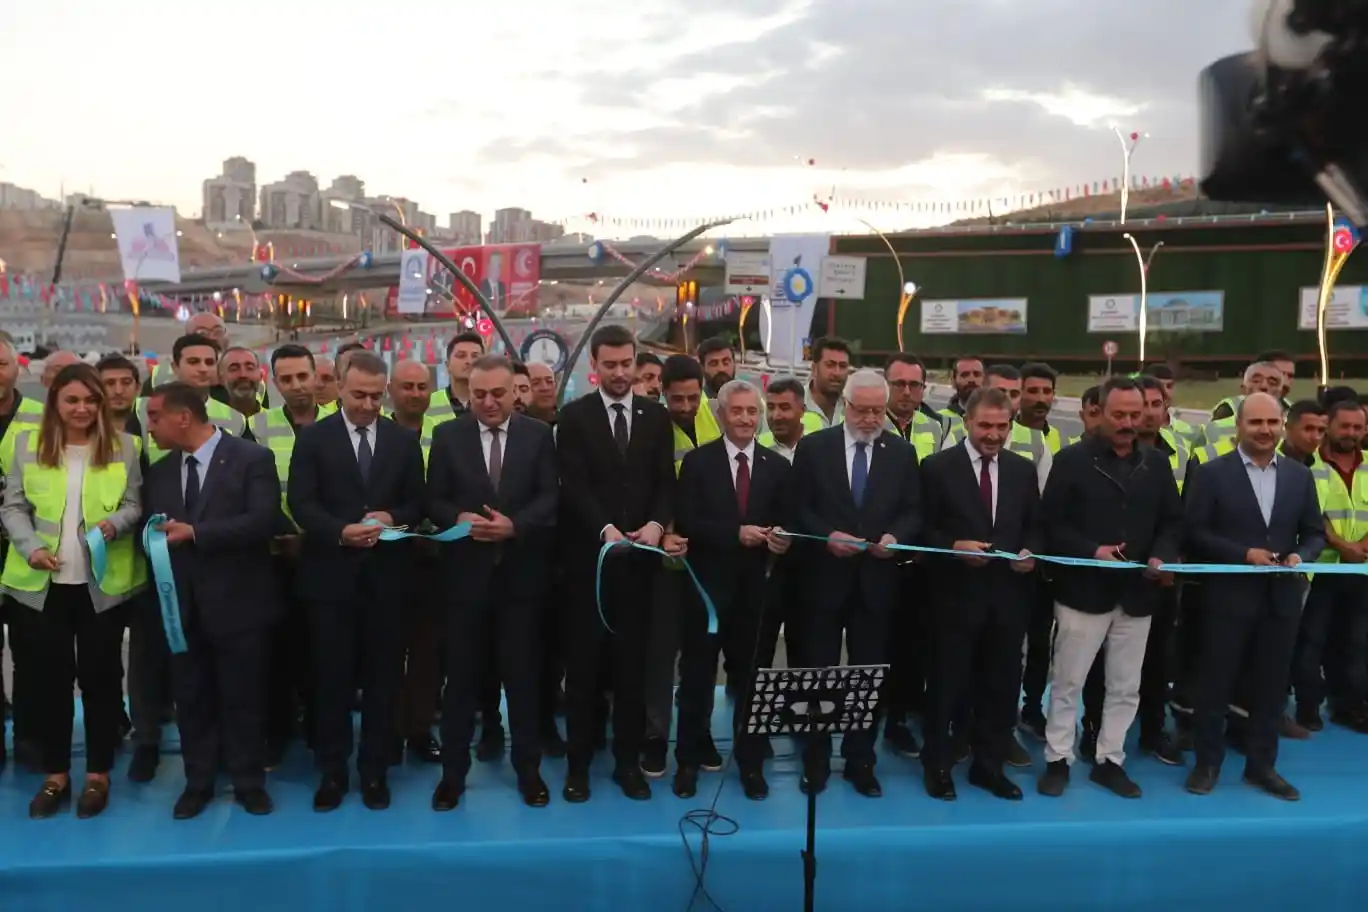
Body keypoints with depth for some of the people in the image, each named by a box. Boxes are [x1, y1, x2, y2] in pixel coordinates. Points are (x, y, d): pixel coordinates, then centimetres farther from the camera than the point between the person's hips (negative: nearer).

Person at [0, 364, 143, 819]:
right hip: (41, 583, 1)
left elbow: (135, 505, 2)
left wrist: (114, 524, -18)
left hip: (103, 583, -1)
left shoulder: (122, 446, 1)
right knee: (48, 677, 9)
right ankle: (55, 773, 23)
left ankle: (98, 774, 20)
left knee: (100, 675, 6)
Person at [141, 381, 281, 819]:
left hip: (236, 602, -5)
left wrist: (194, 532, -21)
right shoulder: (159, 472, 12)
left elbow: (263, 520, -18)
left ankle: (249, 782, 21)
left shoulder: (252, 458, -7)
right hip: (181, 605, 5)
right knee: (191, 699, 12)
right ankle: (198, 783, 27)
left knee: (243, 698, 6)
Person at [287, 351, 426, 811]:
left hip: (387, 574, 2)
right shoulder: (313, 438, 2)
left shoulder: (404, 440, 7)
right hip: (331, 573, -1)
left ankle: (375, 770, 20)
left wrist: (392, 519, -13)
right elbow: (300, 502, -5)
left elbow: (418, 502, 7)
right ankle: (332, 771, 20)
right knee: (332, 675, 7)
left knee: (383, 675, 7)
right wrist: (340, 531, -20)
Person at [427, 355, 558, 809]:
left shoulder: (538, 434, 2)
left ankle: (528, 771, 23)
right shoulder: (448, 435, 3)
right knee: (461, 676, 8)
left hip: (520, 572, 0)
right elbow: (434, 501, 1)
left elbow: (550, 497, -5)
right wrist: (460, 518, -20)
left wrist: (513, 525, -20)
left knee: (522, 675, 9)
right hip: (465, 572, 0)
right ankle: (453, 773, 21)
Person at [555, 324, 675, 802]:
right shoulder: (574, 416, 0)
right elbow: (574, 486, -9)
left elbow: (666, 482, 3)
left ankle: (629, 761, 19)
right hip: (588, 556, -2)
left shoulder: (656, 415, 8)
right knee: (583, 662, 5)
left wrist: (656, 523, -16)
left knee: (633, 662, 8)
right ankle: (578, 763, 15)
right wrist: (605, 529, -24)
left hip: (639, 557, 2)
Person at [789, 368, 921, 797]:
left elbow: (913, 512, 3)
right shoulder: (813, 446, -1)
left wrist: (895, 537, -17)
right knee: (819, 671, 8)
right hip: (824, 576, -1)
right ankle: (816, 761, 22)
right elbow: (798, 508, -3)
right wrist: (827, 536, -18)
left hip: (876, 579, 1)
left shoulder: (902, 452, 4)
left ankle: (861, 761, 23)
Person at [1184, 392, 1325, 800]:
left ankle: (1261, 765, 25)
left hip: (1282, 598, 4)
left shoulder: (1300, 476, 8)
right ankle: (1207, 763, 19)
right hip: (1229, 596, -4)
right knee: (1215, 683, 5)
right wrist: (1245, 554, -18)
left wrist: (1301, 556, -10)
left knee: (1271, 686, 11)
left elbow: (1315, 533, 11)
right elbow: (1195, 533, -8)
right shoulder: (1211, 473, -5)